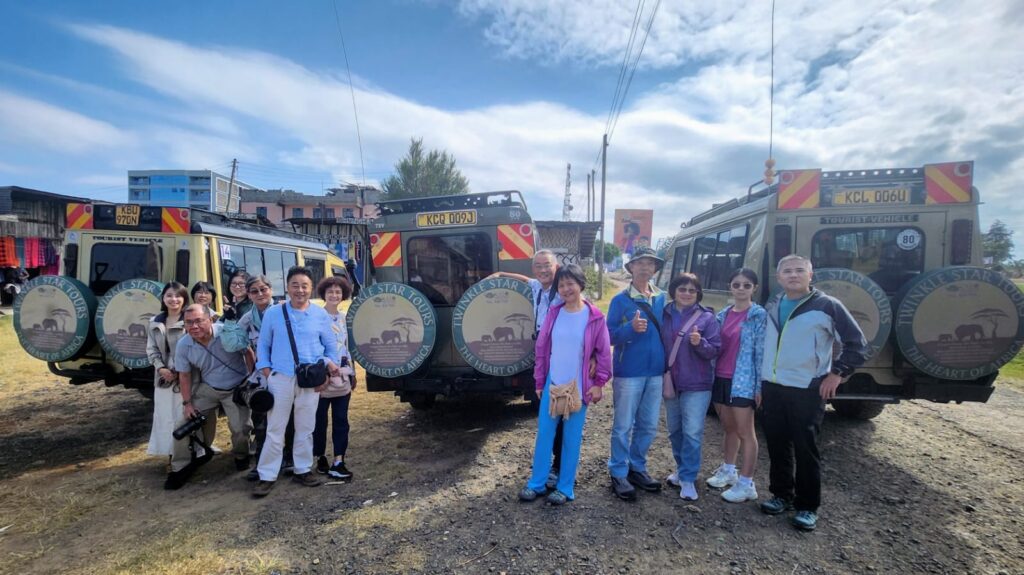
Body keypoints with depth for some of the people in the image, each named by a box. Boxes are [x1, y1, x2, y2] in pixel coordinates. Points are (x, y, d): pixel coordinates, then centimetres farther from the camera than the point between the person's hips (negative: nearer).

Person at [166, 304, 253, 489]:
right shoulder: (183, 345, -13)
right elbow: (184, 375, 1)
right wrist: (187, 403, 0)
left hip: (238, 388, -3)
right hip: (207, 389, 4)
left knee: (240, 428, -9)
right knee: (185, 424, -1)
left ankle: (241, 456, 24)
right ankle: (182, 467, 18)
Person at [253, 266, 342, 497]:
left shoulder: (321, 314, 3)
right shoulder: (273, 313, 0)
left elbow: (331, 346, 7)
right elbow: (263, 346, 4)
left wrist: (327, 370, -3)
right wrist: (266, 374, -3)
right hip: (280, 378, -1)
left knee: (305, 428, 12)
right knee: (275, 429, 4)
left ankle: (303, 470, 26)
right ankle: (267, 476, 15)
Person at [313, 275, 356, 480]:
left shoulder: (345, 318, 12)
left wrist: (352, 373, 17)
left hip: (342, 378, 5)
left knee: (341, 421, 3)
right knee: (319, 420, 7)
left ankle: (338, 463, 6)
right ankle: (321, 458, 22)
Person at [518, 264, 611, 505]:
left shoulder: (595, 317, -7)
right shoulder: (554, 313, 2)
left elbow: (603, 352, -2)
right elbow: (542, 348, 6)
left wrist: (599, 383, -4)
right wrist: (539, 381, 7)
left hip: (579, 386, -3)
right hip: (552, 384, 3)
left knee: (572, 438, 7)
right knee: (544, 433, 7)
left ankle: (565, 487, 20)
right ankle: (537, 483, 21)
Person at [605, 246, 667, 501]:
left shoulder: (662, 298, 8)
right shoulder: (620, 300, -6)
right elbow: (610, 336, -7)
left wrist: (668, 366, 7)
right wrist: (631, 328, -26)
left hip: (656, 372, 5)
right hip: (629, 373, -5)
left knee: (648, 426, 14)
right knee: (623, 426, 3)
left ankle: (637, 468, 30)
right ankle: (619, 473, 16)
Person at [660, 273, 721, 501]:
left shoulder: (707, 317, -5)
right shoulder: (664, 315, 3)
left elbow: (715, 350, -7)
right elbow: (658, 344, 9)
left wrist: (700, 343, -27)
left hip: (696, 385, -4)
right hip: (670, 382, 4)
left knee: (692, 433, -4)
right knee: (675, 431, 14)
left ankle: (688, 479, 8)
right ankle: (682, 469, 32)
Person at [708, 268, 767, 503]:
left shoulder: (759, 315, -8)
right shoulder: (723, 314, 10)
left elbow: (761, 352, -10)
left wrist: (760, 385, -13)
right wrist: (710, 377, 10)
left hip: (742, 381, -6)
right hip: (720, 379, 6)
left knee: (745, 432, 2)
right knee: (729, 428, 18)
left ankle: (746, 484, 10)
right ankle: (728, 470, 33)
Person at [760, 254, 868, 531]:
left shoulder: (827, 306, -7)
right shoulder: (771, 307, 9)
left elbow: (857, 345, -3)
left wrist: (837, 374, -9)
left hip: (807, 391, -5)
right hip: (772, 388, 5)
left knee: (806, 450, 3)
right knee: (777, 446, 13)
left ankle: (807, 507, 17)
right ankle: (782, 495, 28)